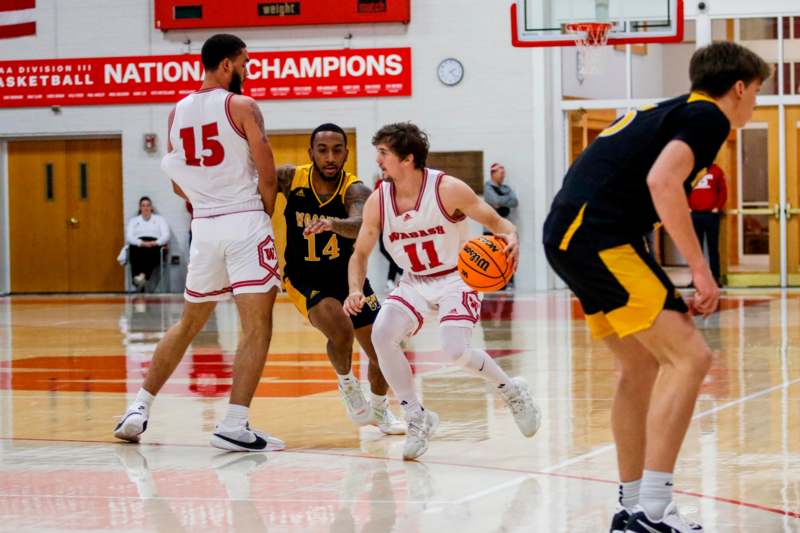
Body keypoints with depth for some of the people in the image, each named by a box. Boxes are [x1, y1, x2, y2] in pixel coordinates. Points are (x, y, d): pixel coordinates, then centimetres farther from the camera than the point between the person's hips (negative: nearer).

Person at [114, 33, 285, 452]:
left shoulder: (177, 113, 11)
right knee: (257, 325, -6)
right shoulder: (242, 107, -6)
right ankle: (234, 425, -16)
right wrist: (267, 215, 7)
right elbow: (267, 176, -9)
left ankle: (139, 409, 20)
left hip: (204, 227, 6)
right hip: (246, 221, -6)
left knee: (190, 322, 21)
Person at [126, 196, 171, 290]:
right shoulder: (133, 221, 27)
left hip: (155, 245, -1)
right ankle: (137, 278, -60)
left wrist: (155, 243, -13)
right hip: (138, 245, 1)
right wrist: (142, 243, -13)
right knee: (136, 253, -39)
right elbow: (129, 237, 8)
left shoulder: (159, 219, 25)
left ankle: (143, 275, -62)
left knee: (150, 252, -40)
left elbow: (166, 235, 9)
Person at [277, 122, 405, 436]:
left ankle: (379, 409, 34)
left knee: (380, 351, 3)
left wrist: (333, 223, -63)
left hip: (346, 274, 2)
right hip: (304, 277, -2)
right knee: (341, 330, -28)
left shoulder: (355, 191, -21)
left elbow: (360, 226, -42)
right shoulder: (290, 179, -16)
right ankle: (346, 383, 3)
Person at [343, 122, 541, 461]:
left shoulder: (448, 189, -19)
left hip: (457, 278, -4)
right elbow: (360, 253, 3)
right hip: (415, 283, 4)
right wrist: (355, 290, -16)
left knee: (455, 351, -23)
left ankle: (512, 391, 8)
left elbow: (497, 222, -11)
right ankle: (417, 419, -5)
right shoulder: (378, 201, -8)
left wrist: (510, 238, -35)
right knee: (382, 334, -20)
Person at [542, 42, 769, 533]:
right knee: (689, 357, -12)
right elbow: (662, 182, -19)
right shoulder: (708, 116, -2)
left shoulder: (671, 111, 25)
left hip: (569, 234, 10)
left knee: (643, 366, 19)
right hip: (599, 237, -10)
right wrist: (700, 268, -16)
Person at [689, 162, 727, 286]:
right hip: (695, 214, 2)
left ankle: (716, 277, 3)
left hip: (711, 214, -2)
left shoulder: (716, 171, 4)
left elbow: (723, 191, 1)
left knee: (713, 247, 1)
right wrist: (689, 206, 0)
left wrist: (718, 208, -7)